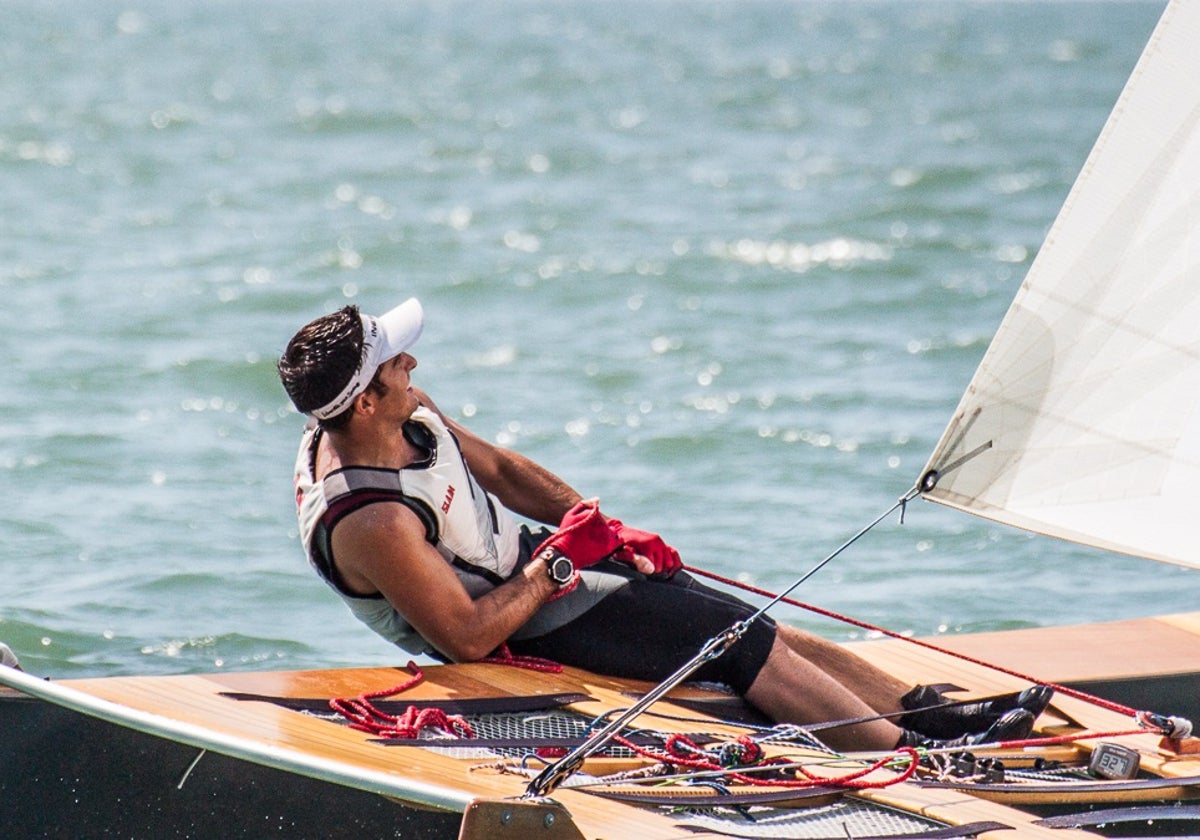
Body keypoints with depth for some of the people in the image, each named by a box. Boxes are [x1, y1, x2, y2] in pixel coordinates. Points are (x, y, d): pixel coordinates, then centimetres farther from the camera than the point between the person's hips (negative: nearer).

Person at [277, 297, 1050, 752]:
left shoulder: (407, 415, -6)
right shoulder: (371, 523, -32)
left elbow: (499, 469, 10)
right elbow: (468, 636, -28)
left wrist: (603, 529, 2)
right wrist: (558, 562, -21)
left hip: (533, 556, 9)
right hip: (522, 619, -9)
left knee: (765, 633, 7)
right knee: (749, 650, -9)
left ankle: (927, 713, 12)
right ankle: (921, 757, -3)